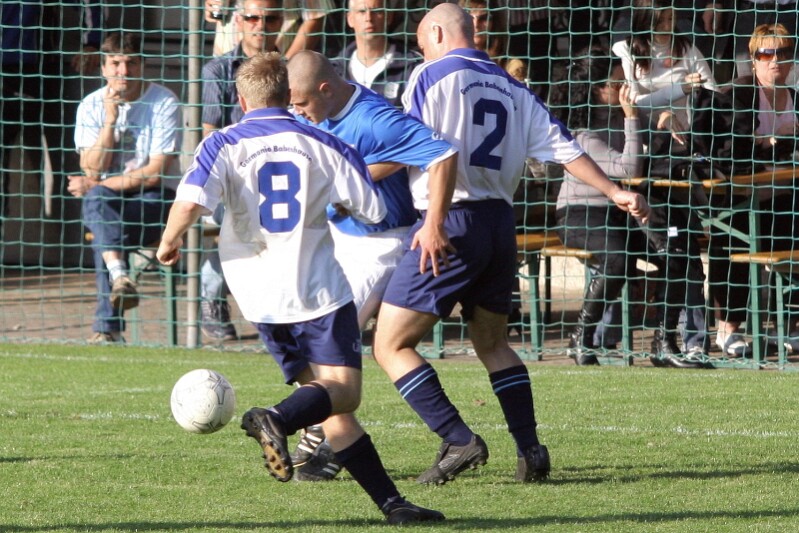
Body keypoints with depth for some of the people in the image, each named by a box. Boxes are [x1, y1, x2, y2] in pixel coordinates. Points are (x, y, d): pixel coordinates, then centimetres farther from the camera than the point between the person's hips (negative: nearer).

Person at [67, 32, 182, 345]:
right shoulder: (92, 106, 6)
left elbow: (156, 172, -11)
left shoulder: (164, 102, -6)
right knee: (97, 199, -34)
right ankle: (118, 275, -51)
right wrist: (110, 119, -14)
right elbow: (93, 169, -4)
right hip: (104, 204, 3)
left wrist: (97, 186, -14)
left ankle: (107, 327, -36)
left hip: (153, 199, -3)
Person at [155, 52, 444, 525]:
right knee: (343, 392, -8)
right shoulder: (323, 144, 3)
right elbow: (375, 210, 6)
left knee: (330, 400, 7)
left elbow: (190, 203, -16)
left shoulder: (224, 144, 0)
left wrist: (170, 243, 4)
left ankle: (390, 500, 1)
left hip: (260, 293, 3)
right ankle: (278, 418, -38)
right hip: (320, 288, -3)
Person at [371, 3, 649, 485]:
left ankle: (459, 440, -12)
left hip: (453, 227, -7)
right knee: (493, 343, 22)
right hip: (500, 223, 7)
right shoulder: (511, 88, 16)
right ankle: (530, 449, 12)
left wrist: (434, 224, -21)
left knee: (391, 344, -3)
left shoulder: (433, 75, -2)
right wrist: (615, 192, 14)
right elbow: (561, 147, 10)